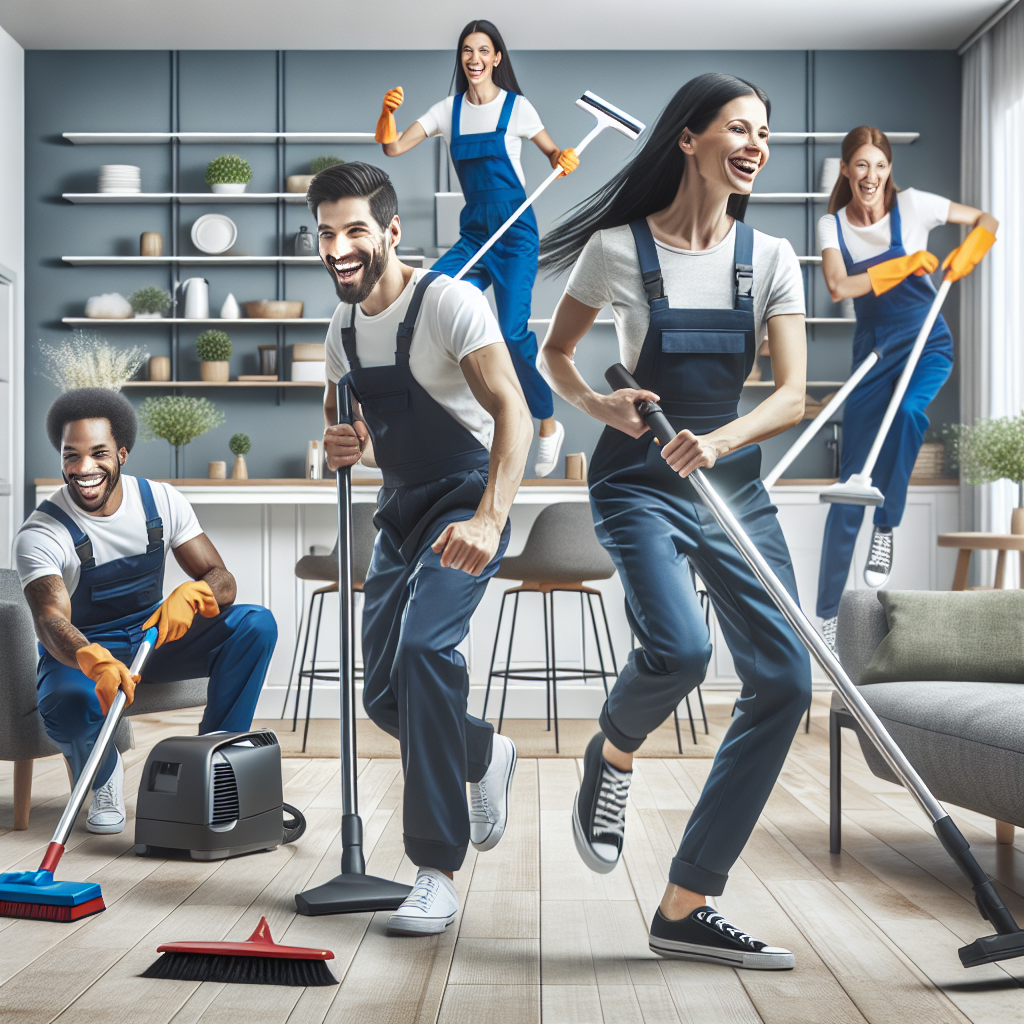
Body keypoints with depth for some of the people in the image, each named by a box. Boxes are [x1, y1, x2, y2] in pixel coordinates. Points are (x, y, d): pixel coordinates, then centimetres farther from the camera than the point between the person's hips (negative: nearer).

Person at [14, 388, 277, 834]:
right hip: (80, 652, -3)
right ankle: (104, 778, -1)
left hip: (155, 636, 4)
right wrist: (96, 663, -59)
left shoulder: (161, 501, -9)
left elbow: (221, 579, -11)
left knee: (256, 624, -21)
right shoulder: (39, 534, -21)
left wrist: (190, 595, -38)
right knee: (68, 709, -39)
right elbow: (51, 621, -36)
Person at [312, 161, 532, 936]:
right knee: (384, 692, 5)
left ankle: (438, 872, -21)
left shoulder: (448, 302, -16)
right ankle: (485, 755, 37)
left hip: (466, 504, -8)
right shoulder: (344, 328, 8)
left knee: (423, 647, -29)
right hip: (401, 513, 8)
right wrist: (346, 447, -7)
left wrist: (489, 519, -42)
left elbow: (513, 414, -27)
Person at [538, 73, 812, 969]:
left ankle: (685, 909, 4)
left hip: (734, 482, 5)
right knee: (679, 648, -29)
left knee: (784, 680, -6)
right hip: (640, 480, -4)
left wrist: (719, 441, -25)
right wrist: (597, 405, -12)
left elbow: (794, 394, -6)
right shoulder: (619, 249, -4)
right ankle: (611, 757, 10)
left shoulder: (770, 257, 3)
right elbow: (553, 353, 9)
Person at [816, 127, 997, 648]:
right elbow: (838, 287, -14)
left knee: (908, 412, -37)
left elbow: (986, 222, 6)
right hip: (872, 348, 2)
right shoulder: (832, 225, 1)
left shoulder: (911, 204, -3)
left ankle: (886, 529, -17)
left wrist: (966, 254, -14)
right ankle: (828, 613, 6)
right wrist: (904, 266, -18)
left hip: (925, 341, -1)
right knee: (850, 482, -2)